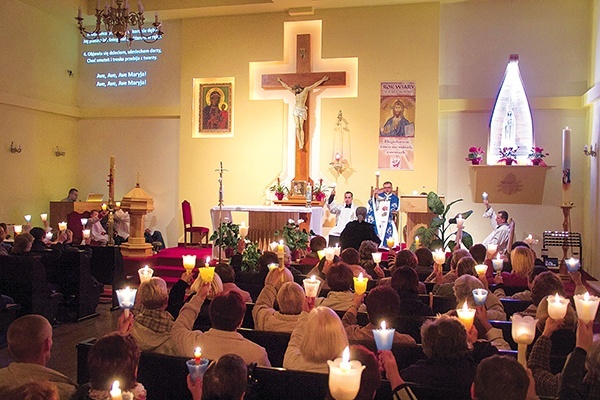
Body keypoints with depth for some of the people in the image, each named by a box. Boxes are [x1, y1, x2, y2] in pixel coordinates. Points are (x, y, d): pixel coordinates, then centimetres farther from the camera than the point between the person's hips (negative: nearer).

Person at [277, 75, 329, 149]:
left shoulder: (306, 89, -1)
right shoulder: (296, 92, 11)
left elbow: (315, 85, -3)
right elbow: (286, 86, 22)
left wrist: (323, 80, -4)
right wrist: (280, 81, 30)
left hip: (302, 110, -4)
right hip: (296, 110, 4)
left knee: (301, 127, -10)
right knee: (297, 127, -3)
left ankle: (302, 143, -8)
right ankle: (300, 143, -4)